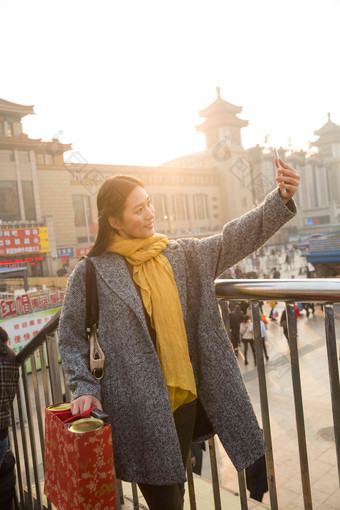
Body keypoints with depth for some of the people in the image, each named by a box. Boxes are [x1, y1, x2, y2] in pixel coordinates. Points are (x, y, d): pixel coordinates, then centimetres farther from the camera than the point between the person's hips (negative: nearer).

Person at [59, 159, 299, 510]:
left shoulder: (183, 256, 4)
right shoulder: (91, 273, -4)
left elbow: (236, 238, 2)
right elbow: (71, 336, 2)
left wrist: (281, 199, -8)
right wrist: (84, 388, -6)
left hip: (185, 398, 3)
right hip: (137, 410, -2)